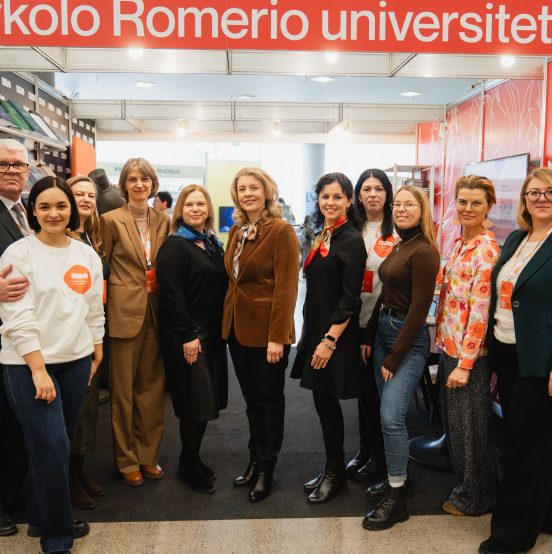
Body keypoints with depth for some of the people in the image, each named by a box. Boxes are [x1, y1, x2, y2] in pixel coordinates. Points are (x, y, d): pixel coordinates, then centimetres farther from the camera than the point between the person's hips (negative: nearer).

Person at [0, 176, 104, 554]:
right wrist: (39, 371, -16)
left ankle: (44, 517, 33)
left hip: (76, 362, 5)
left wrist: (96, 356, 12)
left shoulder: (87, 255, 6)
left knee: (58, 445, 13)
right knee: (52, 448, -5)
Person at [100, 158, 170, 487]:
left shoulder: (163, 221, 8)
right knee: (123, 389, 6)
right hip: (125, 312, -4)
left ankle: (148, 455, 25)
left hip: (156, 312, 4)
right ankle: (127, 460, 21)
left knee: (152, 386, 11)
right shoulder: (111, 220, -4)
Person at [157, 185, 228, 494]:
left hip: (212, 332, 7)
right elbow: (171, 294, -16)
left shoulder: (213, 244, 13)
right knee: (196, 401, -2)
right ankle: (189, 467, 17)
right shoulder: (175, 246, -9)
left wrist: (222, 330, 9)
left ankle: (192, 459, 28)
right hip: (186, 335, -7)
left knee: (207, 400, 12)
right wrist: (188, 336, -19)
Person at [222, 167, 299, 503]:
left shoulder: (281, 231, -12)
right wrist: (227, 321, 7)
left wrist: (277, 336, -20)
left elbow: (286, 286, -17)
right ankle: (254, 461, 32)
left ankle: (266, 469, 22)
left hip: (266, 332, -7)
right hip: (238, 328, 7)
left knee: (270, 400, 8)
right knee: (251, 399, 17)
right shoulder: (236, 231, 10)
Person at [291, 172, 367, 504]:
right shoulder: (321, 235, 11)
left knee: (326, 400, 1)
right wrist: (315, 336, 14)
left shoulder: (351, 240, -13)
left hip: (336, 334, -8)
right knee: (322, 400, 13)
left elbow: (350, 299, -17)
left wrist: (330, 340, -18)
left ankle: (335, 473, 19)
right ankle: (331, 469, 27)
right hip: (316, 328, 8)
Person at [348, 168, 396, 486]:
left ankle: (380, 458, 21)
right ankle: (365, 449, 31)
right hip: (358, 319, 5)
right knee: (363, 386, 15)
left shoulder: (397, 230, -6)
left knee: (380, 388, 5)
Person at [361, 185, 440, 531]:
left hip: (409, 338, -9)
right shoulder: (399, 246, 11)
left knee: (392, 417, -10)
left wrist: (393, 358, -13)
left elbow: (419, 310, -17)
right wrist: (369, 337, 10)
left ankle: (397, 498, 4)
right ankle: (396, 477, 29)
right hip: (384, 329, 9)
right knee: (387, 414, 14)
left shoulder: (423, 252, -15)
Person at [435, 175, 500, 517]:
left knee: (470, 425, 7)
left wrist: (465, 363, -20)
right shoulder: (460, 244, 10)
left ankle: (476, 497, 27)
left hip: (470, 352, -8)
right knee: (454, 421, 19)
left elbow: (480, 310, -20)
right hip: (449, 346, 8)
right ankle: (467, 485, 38)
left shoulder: (487, 250, -17)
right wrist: (442, 340, 11)